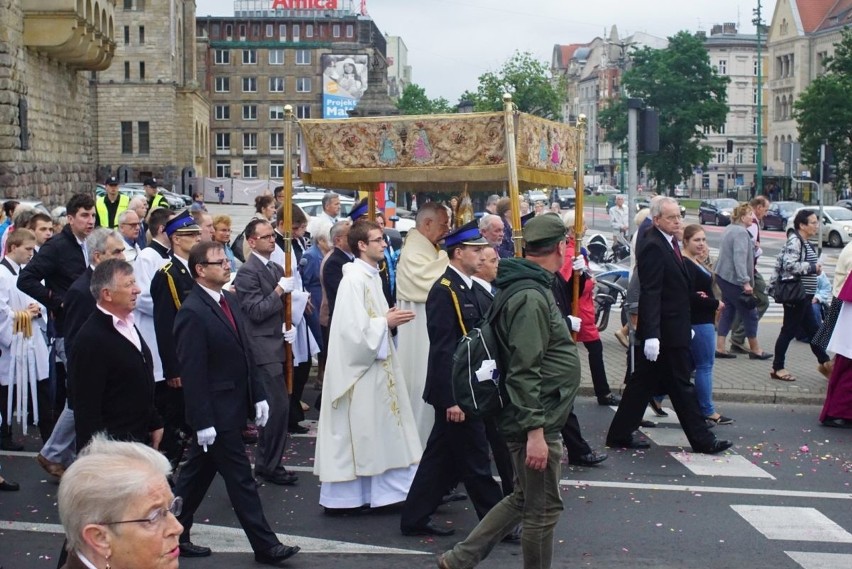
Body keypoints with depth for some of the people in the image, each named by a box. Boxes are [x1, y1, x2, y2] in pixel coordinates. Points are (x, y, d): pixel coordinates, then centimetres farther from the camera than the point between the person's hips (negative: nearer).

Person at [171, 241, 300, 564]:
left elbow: (244, 353, 15)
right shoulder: (192, 313, -18)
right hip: (216, 412, -8)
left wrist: (258, 395, 11)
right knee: (241, 480, 0)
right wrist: (203, 422, -20)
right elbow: (192, 372, -19)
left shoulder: (229, 301, 9)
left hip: (233, 406, 8)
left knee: (199, 473, 17)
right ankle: (265, 546, 9)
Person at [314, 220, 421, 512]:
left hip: (375, 363, 9)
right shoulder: (354, 279, -18)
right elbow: (354, 327, -23)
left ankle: (367, 492, 19)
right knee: (353, 432, 0)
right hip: (356, 367, -9)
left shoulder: (372, 275, 10)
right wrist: (386, 322, -14)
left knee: (377, 431, 12)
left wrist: (388, 319, 1)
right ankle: (341, 496, 11)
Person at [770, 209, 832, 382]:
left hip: (804, 296, 10)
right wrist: (813, 267, -17)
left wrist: (814, 268, 9)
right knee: (789, 331, -2)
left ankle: (824, 363, 25)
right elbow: (790, 265, -26)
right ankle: (777, 368, 7)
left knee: (813, 329, 16)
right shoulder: (795, 241, -16)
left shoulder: (805, 242, 14)